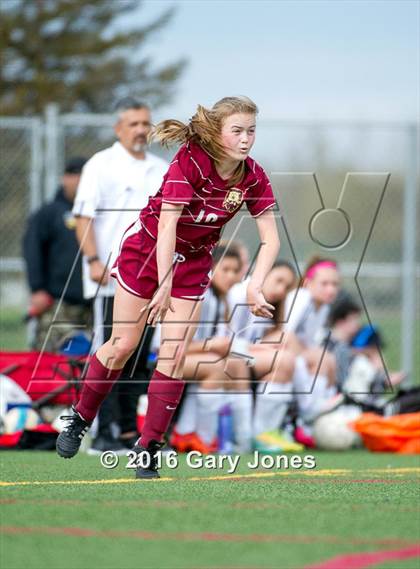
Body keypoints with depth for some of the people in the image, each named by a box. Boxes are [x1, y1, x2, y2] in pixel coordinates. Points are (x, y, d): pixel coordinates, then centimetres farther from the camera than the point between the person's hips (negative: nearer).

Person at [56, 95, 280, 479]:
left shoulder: (253, 178, -15)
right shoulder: (189, 162, -27)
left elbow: (270, 239, -13)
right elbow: (167, 224, -28)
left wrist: (254, 288, -28)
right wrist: (164, 285, -29)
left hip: (194, 261, 3)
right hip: (147, 249, -3)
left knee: (175, 354, -7)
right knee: (123, 346, 2)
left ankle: (148, 447, 1)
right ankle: (80, 419, 24)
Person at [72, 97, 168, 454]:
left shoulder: (162, 171, 15)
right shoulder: (101, 165, -3)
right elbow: (84, 216, -8)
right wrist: (94, 260, -18)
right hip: (110, 278, -6)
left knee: (137, 359, 9)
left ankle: (129, 432, 15)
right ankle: (103, 435, -8)